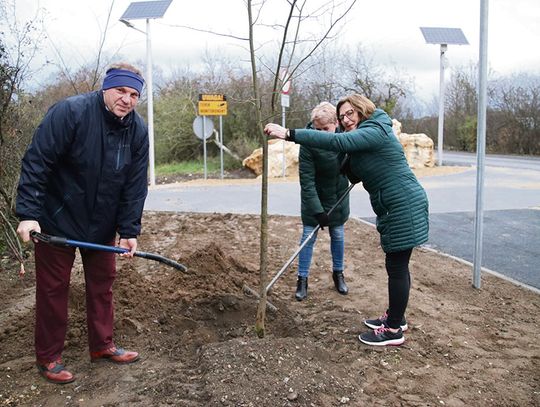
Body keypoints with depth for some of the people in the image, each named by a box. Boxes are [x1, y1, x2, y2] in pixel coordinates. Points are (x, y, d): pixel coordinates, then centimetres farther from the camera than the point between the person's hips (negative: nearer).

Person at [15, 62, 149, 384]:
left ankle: (102, 345, 30)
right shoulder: (69, 113, -22)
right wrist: (29, 213, -26)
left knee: (103, 282, 13)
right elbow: (36, 162, -21)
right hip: (57, 219, -5)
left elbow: (135, 185, -4)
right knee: (53, 287, 5)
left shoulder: (138, 130, -6)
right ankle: (48, 357, 20)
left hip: (102, 224, 5)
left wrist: (129, 231, -8)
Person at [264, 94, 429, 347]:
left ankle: (394, 330, 7)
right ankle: (395, 317, 32)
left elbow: (335, 142, -32)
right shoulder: (365, 136, 16)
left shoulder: (375, 132, -17)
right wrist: (346, 166, 0)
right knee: (396, 265, 18)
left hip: (404, 207, -10)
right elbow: (357, 175, 22)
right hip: (394, 208, 10)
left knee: (397, 267, -3)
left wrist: (289, 134, -35)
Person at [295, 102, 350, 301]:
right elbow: (307, 180, -27)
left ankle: (338, 273, 30)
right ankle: (302, 279, 11)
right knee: (308, 236, -1)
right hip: (314, 197, -4)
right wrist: (317, 210, -30)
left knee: (338, 235, 12)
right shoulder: (308, 143, -27)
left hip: (338, 196, 4)